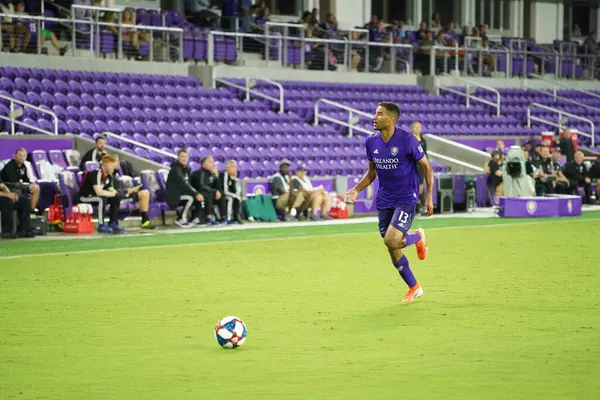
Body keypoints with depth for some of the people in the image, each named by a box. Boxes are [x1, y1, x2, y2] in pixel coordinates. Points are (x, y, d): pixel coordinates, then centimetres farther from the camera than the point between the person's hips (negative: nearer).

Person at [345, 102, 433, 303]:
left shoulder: (407, 140, -14)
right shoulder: (371, 142, 2)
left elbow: (426, 167, -5)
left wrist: (429, 196, -9)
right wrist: (356, 189, 0)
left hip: (406, 199, -6)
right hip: (384, 201, 6)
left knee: (391, 240, -23)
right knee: (392, 250, 6)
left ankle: (418, 237, 11)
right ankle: (414, 288, 24)